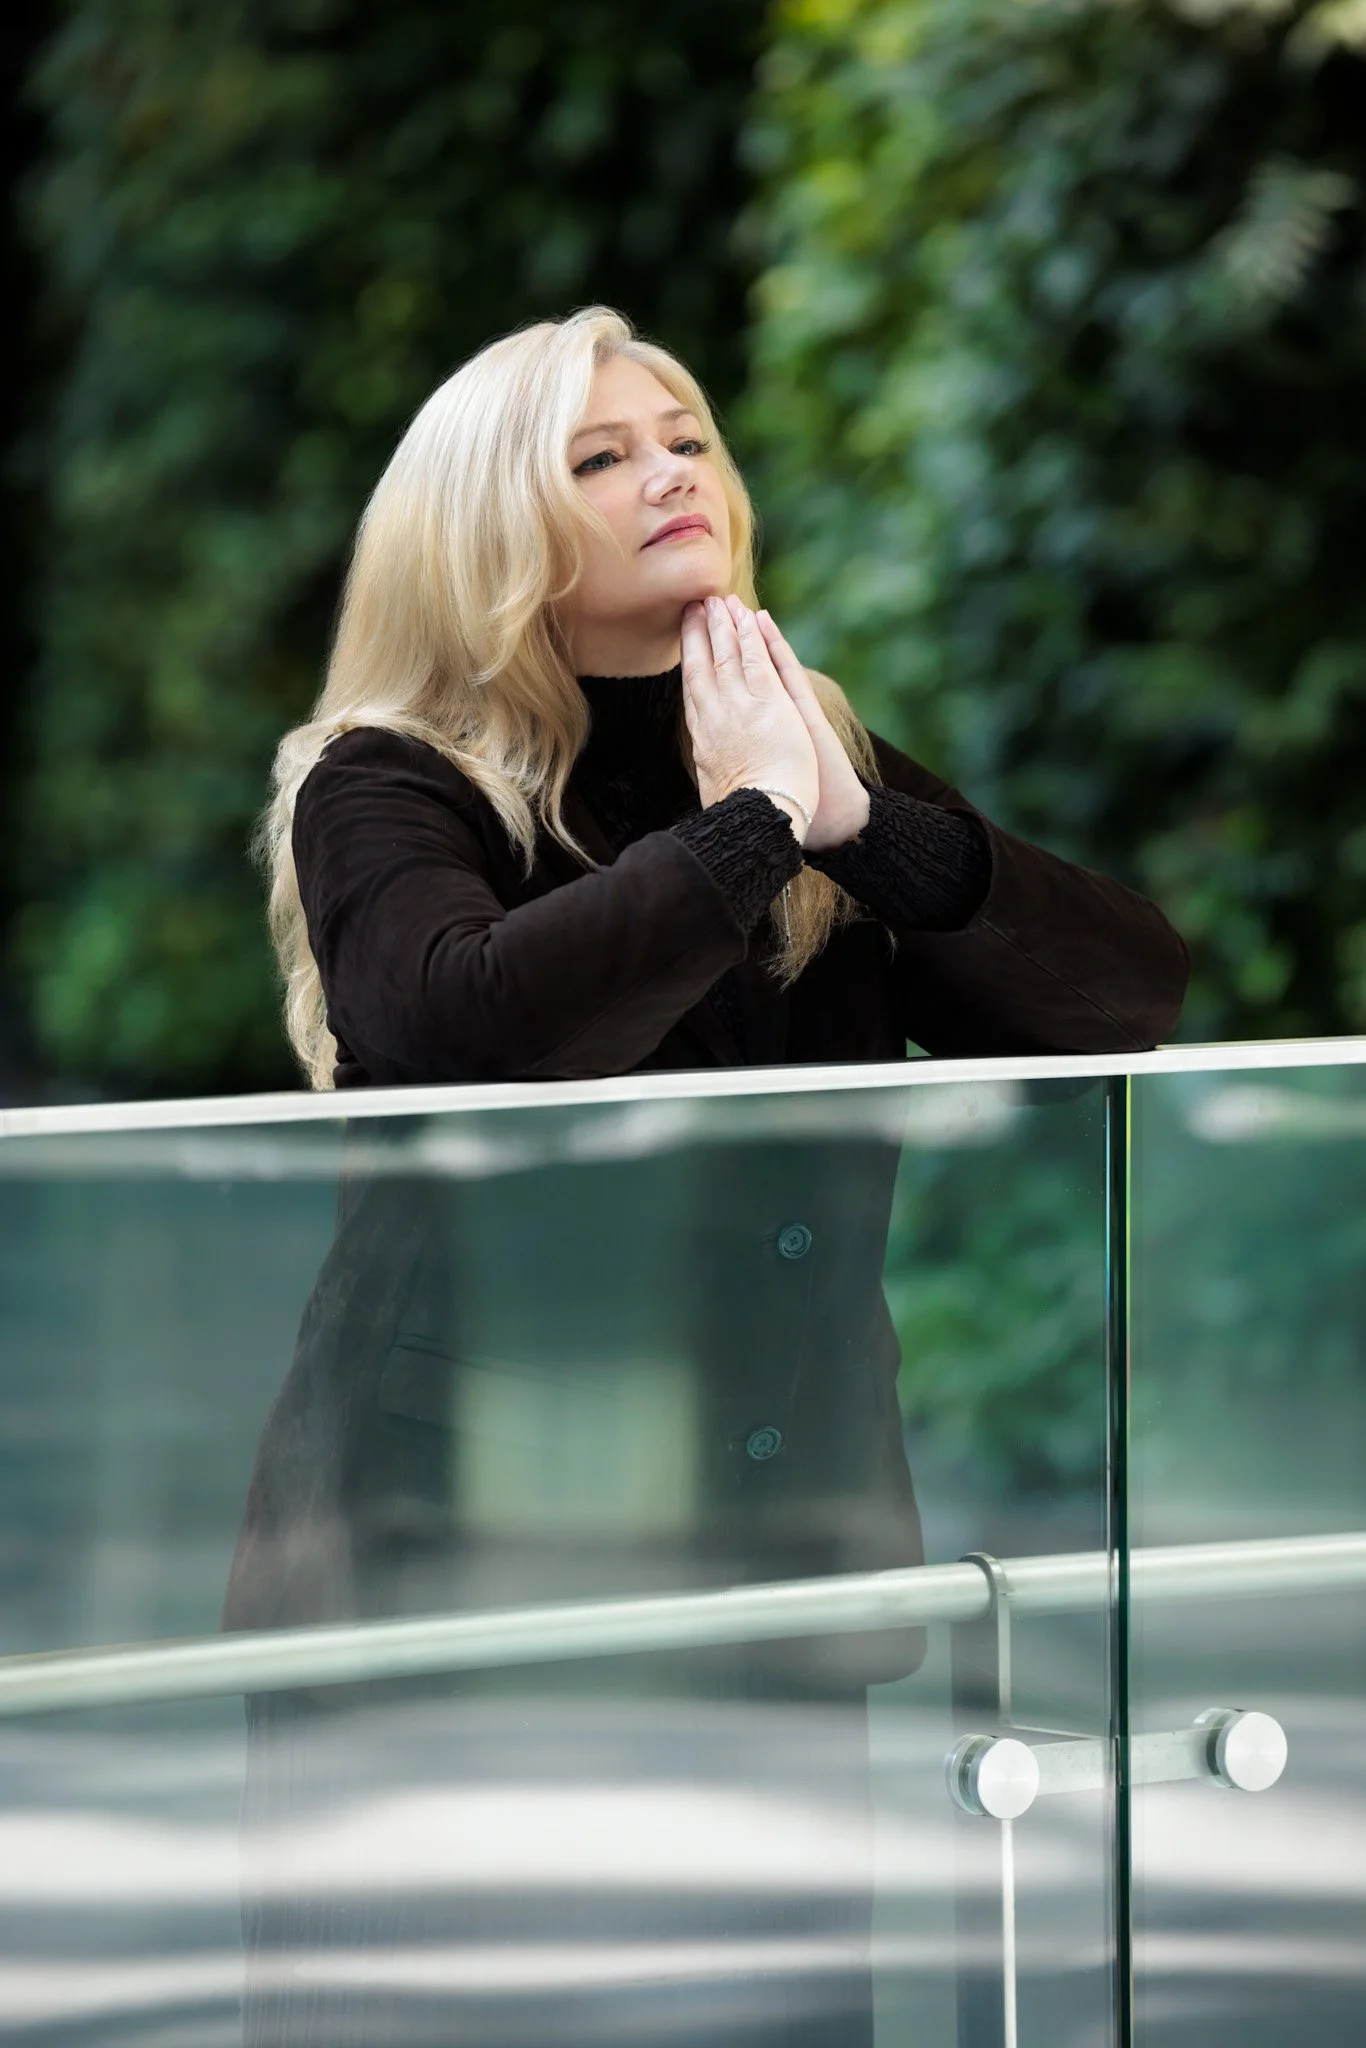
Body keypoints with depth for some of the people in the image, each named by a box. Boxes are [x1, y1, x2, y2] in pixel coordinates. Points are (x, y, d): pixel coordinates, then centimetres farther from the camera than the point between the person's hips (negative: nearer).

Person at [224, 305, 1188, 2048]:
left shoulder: (820, 773, 12)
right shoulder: (388, 789, -3)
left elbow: (1131, 994, 0)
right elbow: (459, 1023, -26)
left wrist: (861, 828, -12)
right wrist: (744, 829, -16)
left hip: (768, 1575, 5)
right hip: (454, 1565, -4)